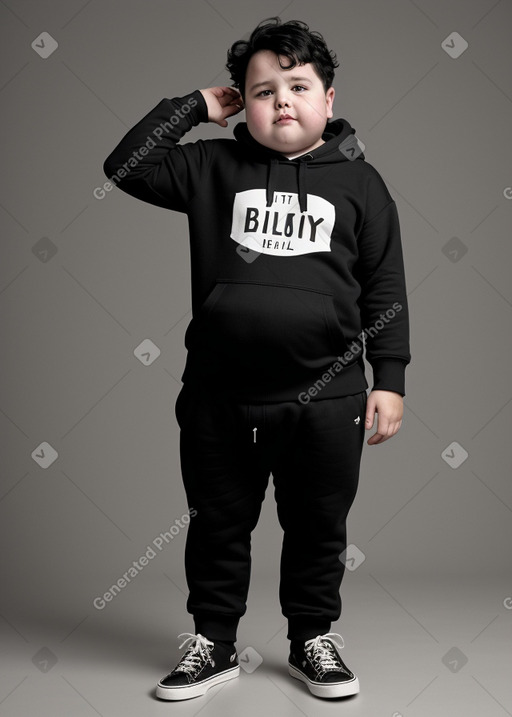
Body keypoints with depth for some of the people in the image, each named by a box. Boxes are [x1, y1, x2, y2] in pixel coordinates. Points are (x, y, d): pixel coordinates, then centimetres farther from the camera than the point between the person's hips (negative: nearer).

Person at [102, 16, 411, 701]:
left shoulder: (359, 181, 5)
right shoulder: (214, 168, 6)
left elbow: (384, 288, 5)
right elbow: (126, 167, 0)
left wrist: (390, 379, 1)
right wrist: (193, 105, 1)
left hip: (325, 398, 0)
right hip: (221, 396, 1)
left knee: (318, 528, 13)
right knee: (218, 524, 13)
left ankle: (313, 639, 33)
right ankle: (213, 643, 31)